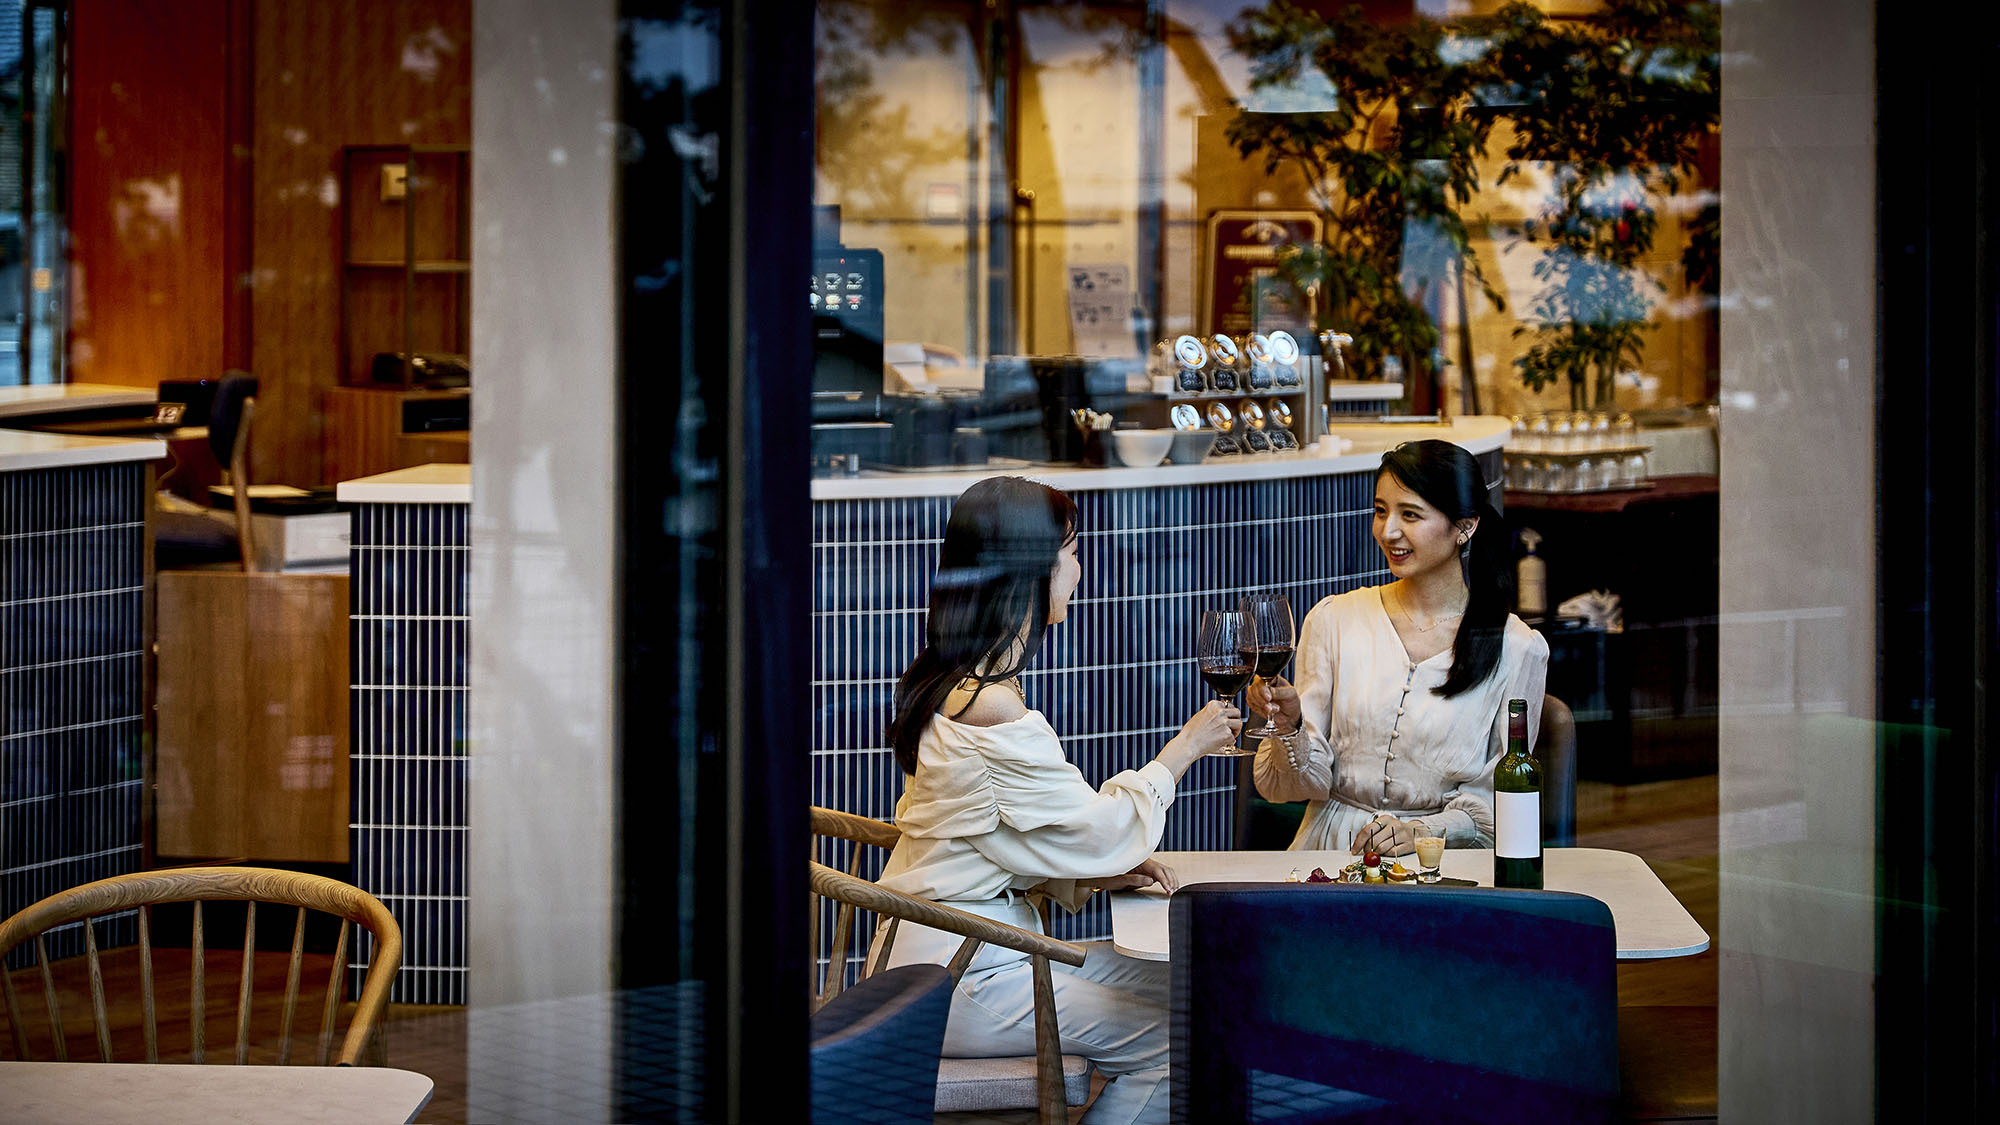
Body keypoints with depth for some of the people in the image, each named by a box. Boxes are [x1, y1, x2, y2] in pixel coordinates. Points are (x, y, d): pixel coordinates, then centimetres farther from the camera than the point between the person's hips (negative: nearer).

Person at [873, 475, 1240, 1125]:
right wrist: (1182, 749, -1)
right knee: (1173, 1035, -6)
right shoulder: (990, 707, -24)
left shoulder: (950, 682, 8)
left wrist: (1093, 871, 3)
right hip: (958, 982, -10)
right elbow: (1099, 832, -14)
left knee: (1176, 986, 10)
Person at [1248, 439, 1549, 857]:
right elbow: (1309, 783, 5)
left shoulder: (1516, 650, -1)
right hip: (1331, 854, 2)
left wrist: (1422, 831, -16)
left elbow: (1501, 798, 0)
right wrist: (1290, 725, -15)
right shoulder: (1334, 620, 5)